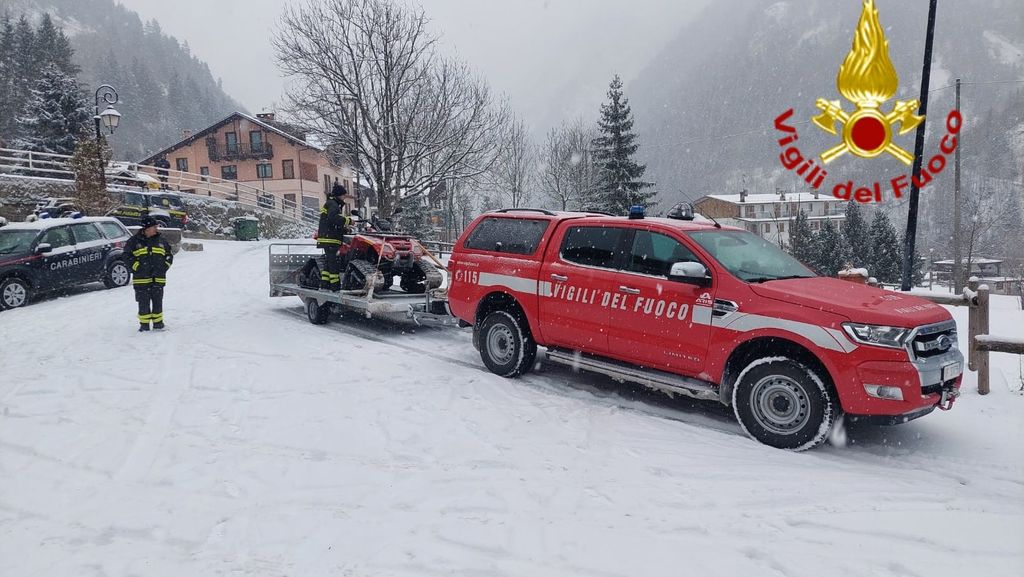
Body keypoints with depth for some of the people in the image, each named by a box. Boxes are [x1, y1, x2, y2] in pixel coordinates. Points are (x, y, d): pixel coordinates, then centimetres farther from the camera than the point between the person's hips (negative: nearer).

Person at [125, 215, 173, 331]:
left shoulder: (161, 240, 10)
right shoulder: (134, 241, -2)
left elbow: (169, 255, 17)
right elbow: (127, 255, -1)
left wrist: (164, 266, 3)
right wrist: (137, 267, -10)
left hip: (158, 278, 3)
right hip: (141, 278, -3)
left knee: (158, 301, 8)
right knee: (143, 302, 1)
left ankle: (158, 323, 19)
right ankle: (144, 324, 9)